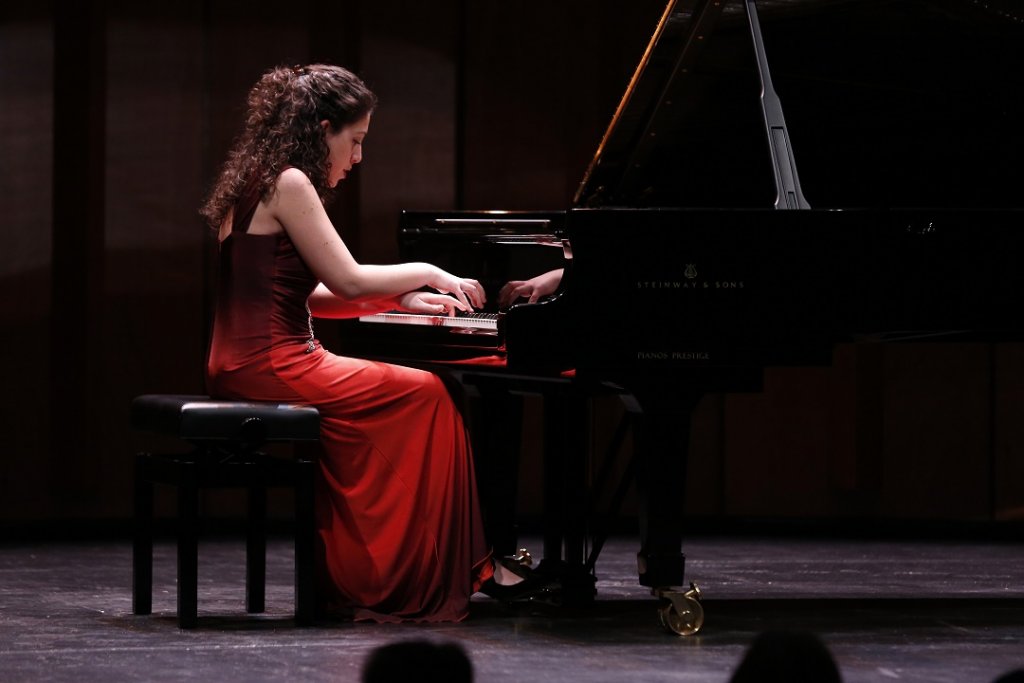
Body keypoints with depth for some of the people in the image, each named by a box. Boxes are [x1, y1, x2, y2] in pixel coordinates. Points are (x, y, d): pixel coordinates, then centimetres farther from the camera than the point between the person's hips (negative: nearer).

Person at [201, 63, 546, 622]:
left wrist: (404, 297, 14)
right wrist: (427, 274, 1)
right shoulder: (289, 183, -12)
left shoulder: (260, 181, 19)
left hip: (244, 364, 10)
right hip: (271, 364, -10)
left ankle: (355, 579, 9)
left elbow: (309, 294, 20)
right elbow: (349, 281, -14)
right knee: (424, 394, -6)